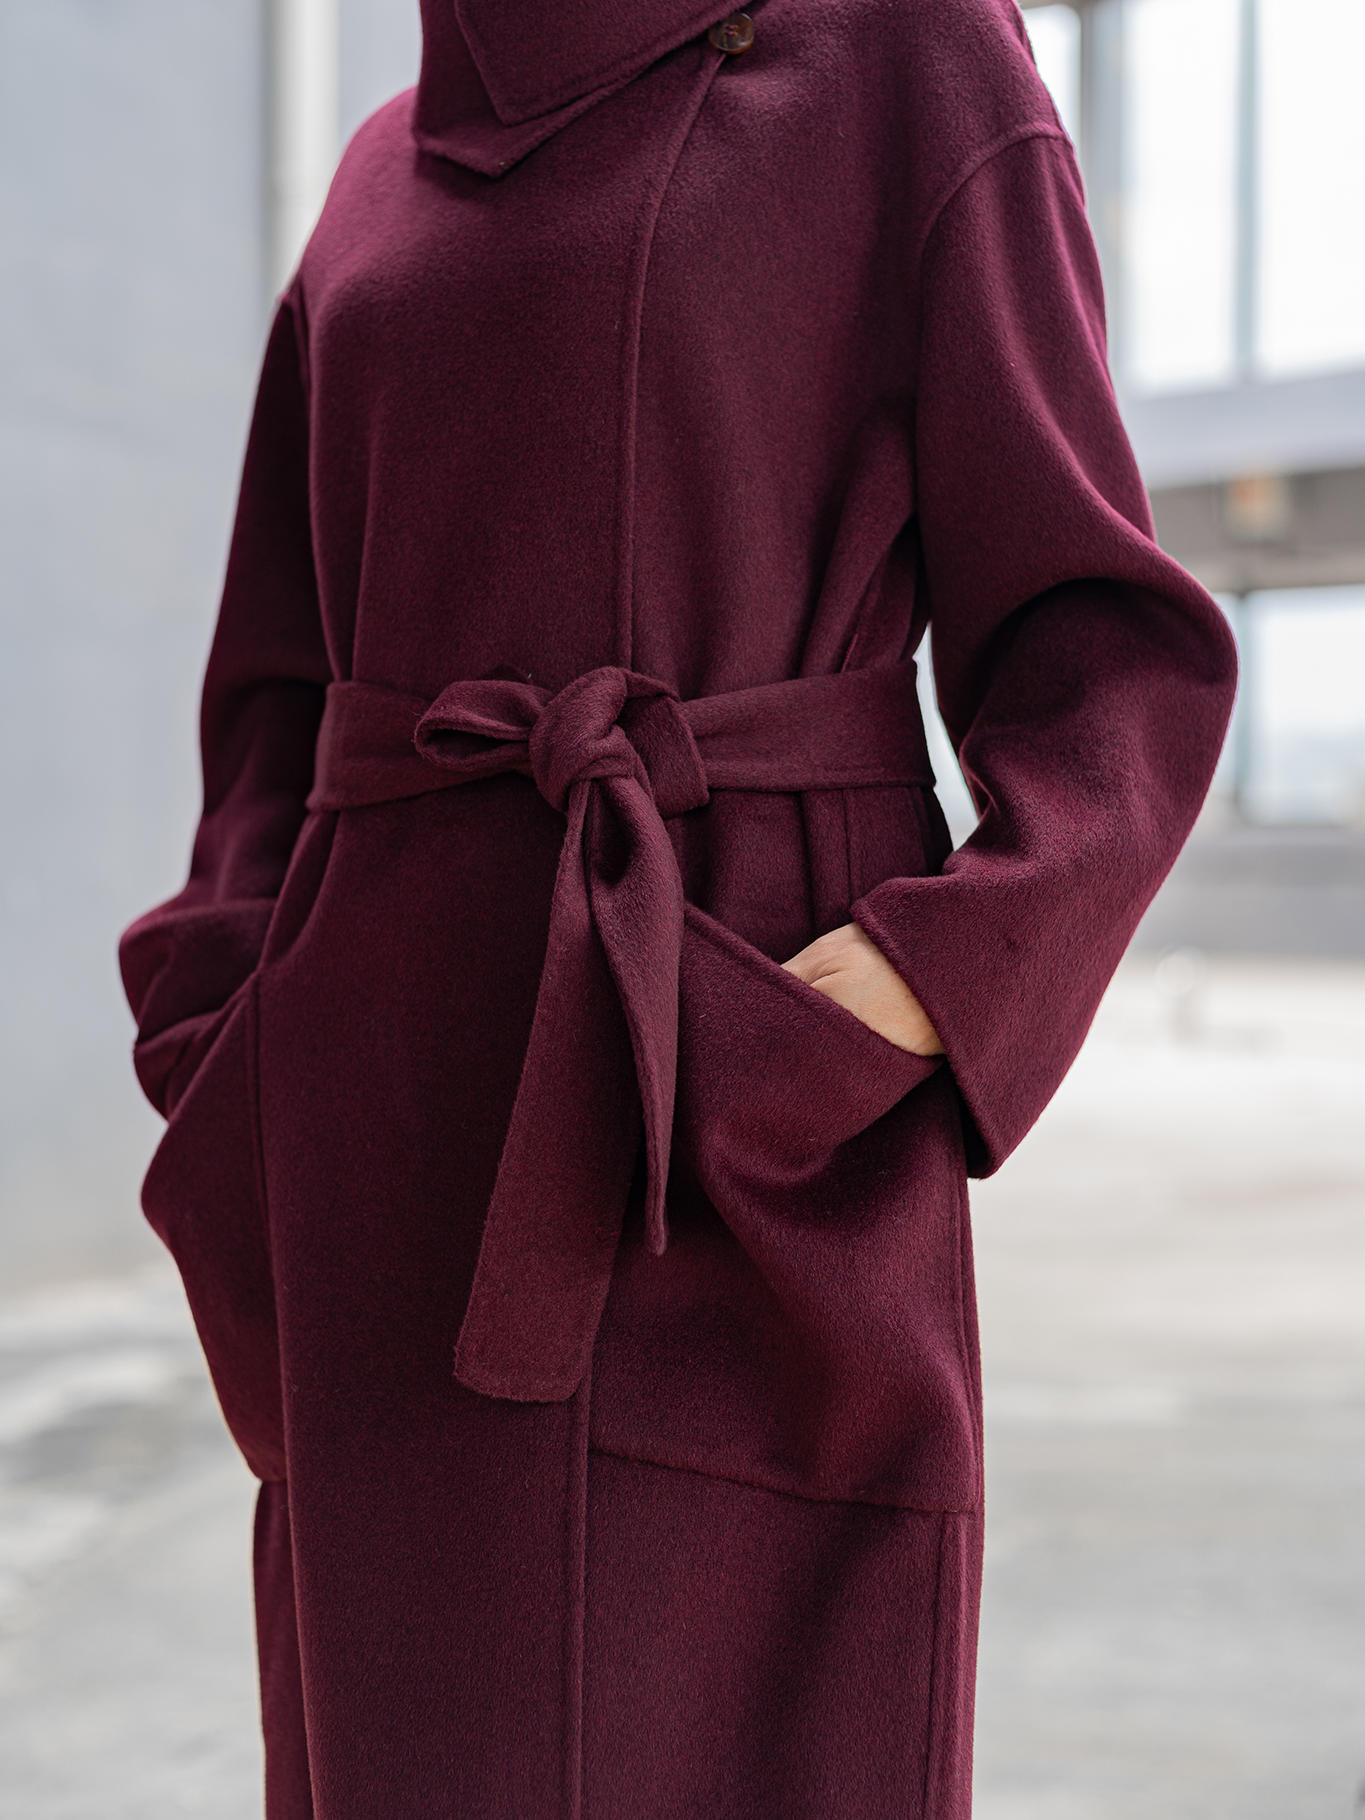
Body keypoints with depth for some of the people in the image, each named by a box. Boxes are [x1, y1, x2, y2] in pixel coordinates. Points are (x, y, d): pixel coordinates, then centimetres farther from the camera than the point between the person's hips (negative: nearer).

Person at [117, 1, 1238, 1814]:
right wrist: (238, 1074, 4)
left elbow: (1111, 661, -2)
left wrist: (927, 984, -20)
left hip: (757, 1126, -4)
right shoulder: (396, 171, 17)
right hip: (408, 1136, 5)